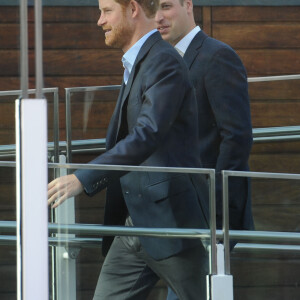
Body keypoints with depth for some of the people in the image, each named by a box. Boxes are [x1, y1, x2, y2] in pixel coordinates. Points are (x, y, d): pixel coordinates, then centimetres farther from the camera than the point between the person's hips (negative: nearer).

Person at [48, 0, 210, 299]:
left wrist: (83, 179, -33)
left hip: (172, 219, -10)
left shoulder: (164, 63, -14)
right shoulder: (136, 64, 18)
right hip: (134, 224, 10)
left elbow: (147, 135, -27)